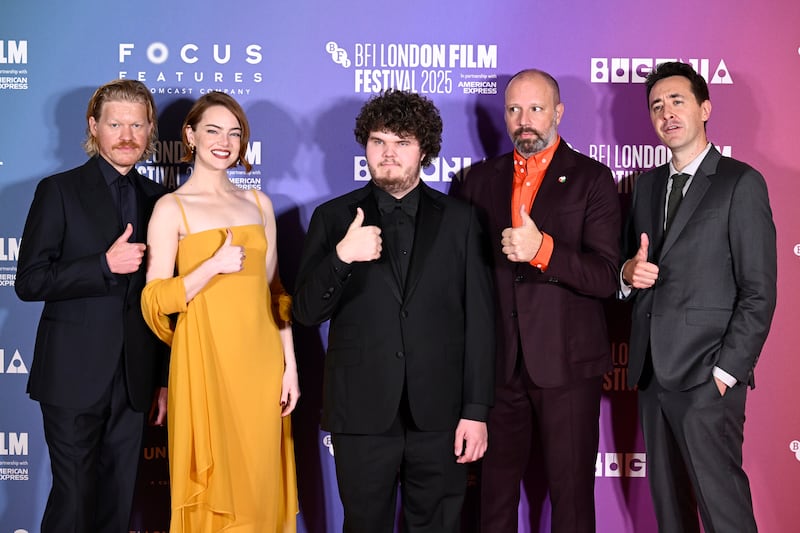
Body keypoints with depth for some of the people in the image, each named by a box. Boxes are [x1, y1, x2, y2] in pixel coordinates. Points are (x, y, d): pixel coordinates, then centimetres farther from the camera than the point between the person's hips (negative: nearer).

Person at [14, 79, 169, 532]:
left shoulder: (157, 199, 9)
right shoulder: (60, 190, -1)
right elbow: (29, 281, -7)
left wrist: (165, 377, 11)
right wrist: (105, 265, -18)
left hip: (135, 377, 4)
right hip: (75, 375, -3)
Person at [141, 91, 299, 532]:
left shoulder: (258, 203, 11)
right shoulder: (172, 207, -2)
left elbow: (274, 289, 12)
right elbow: (155, 301, -6)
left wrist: (290, 365, 7)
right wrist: (214, 265, -19)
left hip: (261, 362, 4)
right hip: (206, 363, -4)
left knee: (261, 482, 8)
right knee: (213, 484, 4)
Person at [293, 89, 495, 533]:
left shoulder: (458, 220, 5)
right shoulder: (333, 218, 4)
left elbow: (479, 321, 3)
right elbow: (305, 312, -2)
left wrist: (476, 410, -2)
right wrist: (341, 256, -20)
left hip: (439, 416, 0)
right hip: (362, 414, 0)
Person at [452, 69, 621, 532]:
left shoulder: (592, 178, -1)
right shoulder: (479, 180, 10)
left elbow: (607, 277, -11)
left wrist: (543, 249, -25)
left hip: (568, 362, -3)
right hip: (498, 364, 3)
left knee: (571, 493, 6)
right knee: (495, 490, 12)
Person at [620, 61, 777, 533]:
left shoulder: (741, 183, -4)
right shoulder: (648, 184, 16)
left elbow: (759, 292, -8)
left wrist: (727, 371, -13)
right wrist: (629, 273, -4)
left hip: (707, 375, -6)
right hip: (653, 370, 6)